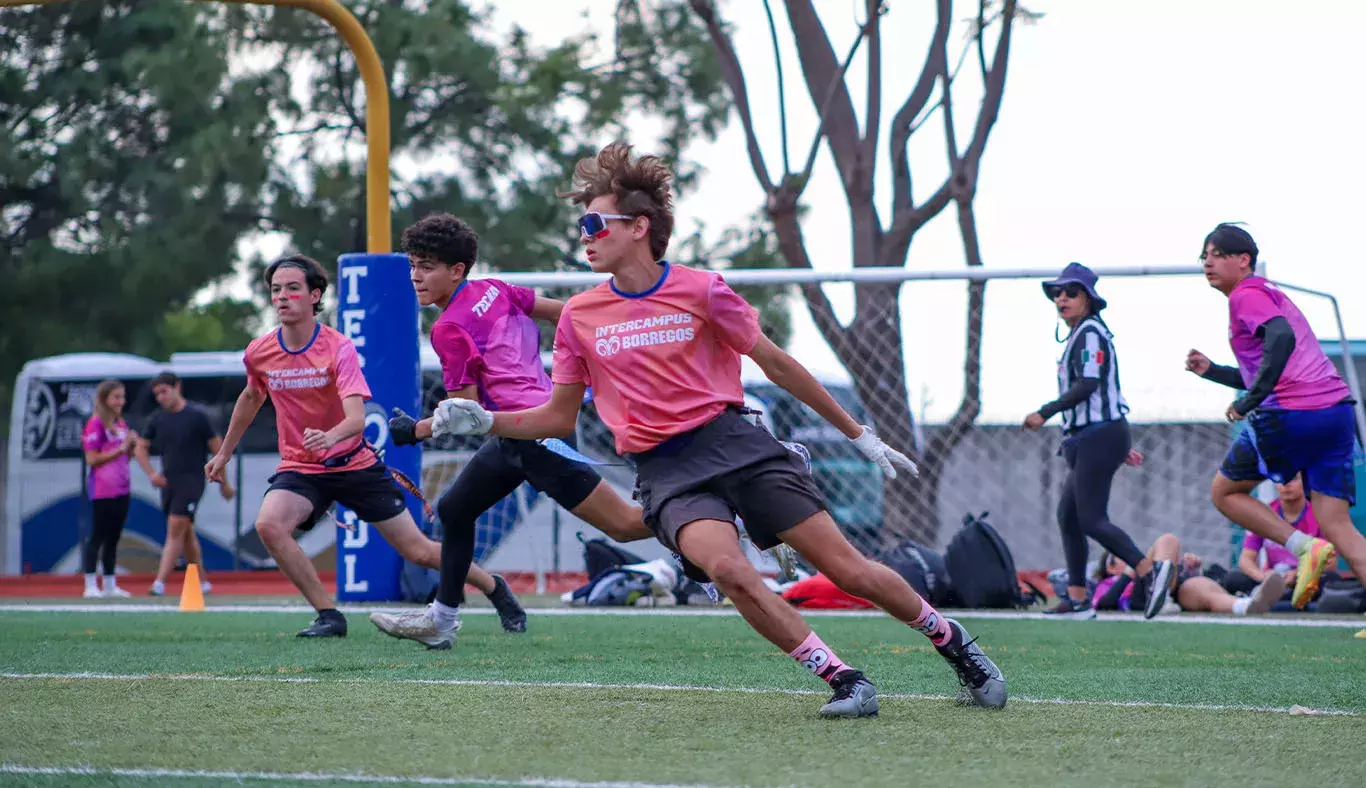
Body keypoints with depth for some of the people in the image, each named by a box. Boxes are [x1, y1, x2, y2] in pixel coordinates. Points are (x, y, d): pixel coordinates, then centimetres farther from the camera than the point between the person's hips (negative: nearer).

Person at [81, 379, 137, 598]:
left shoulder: (121, 424, 14)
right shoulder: (96, 424, -10)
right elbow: (91, 459, -15)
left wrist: (132, 445, 2)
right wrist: (119, 449, -17)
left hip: (121, 489, 8)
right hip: (102, 491, -8)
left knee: (113, 537, 11)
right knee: (97, 536, -5)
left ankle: (110, 584, 16)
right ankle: (90, 585, -2)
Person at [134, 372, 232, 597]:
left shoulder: (197, 417, -6)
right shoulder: (157, 420, 8)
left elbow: (217, 447, 0)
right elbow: (142, 447, 16)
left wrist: (223, 483, 4)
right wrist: (151, 473, -1)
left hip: (191, 480, -6)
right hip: (168, 482, 6)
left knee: (176, 529, -16)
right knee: (186, 533, 11)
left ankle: (159, 583, -21)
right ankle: (202, 582, 21)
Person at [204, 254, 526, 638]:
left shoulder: (339, 348, -18)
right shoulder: (259, 353, -6)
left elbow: (357, 417, -31)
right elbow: (251, 397, 19)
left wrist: (330, 436, -54)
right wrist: (225, 451, 25)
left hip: (353, 462, -3)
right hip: (299, 468, 3)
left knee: (418, 551, 1)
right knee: (269, 524, -29)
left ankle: (495, 589, 28)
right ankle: (329, 616, -18)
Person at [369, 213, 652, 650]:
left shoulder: (449, 328, -14)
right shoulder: (494, 290, 9)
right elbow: (563, 311, 12)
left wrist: (414, 431, -1)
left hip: (535, 433, -10)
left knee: (624, 524, -9)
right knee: (454, 509, 18)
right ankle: (441, 620, 26)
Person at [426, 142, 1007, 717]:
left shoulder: (702, 290, -1)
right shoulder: (578, 317, 6)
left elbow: (775, 363, 8)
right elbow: (558, 418, 13)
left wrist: (857, 433, 12)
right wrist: (484, 421, -4)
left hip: (731, 441, -1)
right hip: (664, 471, 1)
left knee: (846, 567, -7)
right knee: (726, 568, -29)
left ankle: (953, 642, 17)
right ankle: (844, 680, -19)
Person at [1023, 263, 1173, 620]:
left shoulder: (1090, 332, -10)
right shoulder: (1079, 335, 20)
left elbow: (1087, 385, -22)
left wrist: (1045, 413, -19)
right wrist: (1120, 444, 25)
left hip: (1099, 436, -10)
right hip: (1088, 438, 10)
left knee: (1092, 520, -14)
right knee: (1068, 515, 10)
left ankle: (1152, 570, -22)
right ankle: (1077, 599, 11)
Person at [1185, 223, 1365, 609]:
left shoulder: (1246, 295, -1)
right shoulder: (1270, 295, 29)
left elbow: (1282, 338, -21)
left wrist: (1249, 401, -19)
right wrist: (1211, 371, 26)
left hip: (1291, 414, -9)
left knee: (1224, 491, 10)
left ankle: (1305, 547, -5)